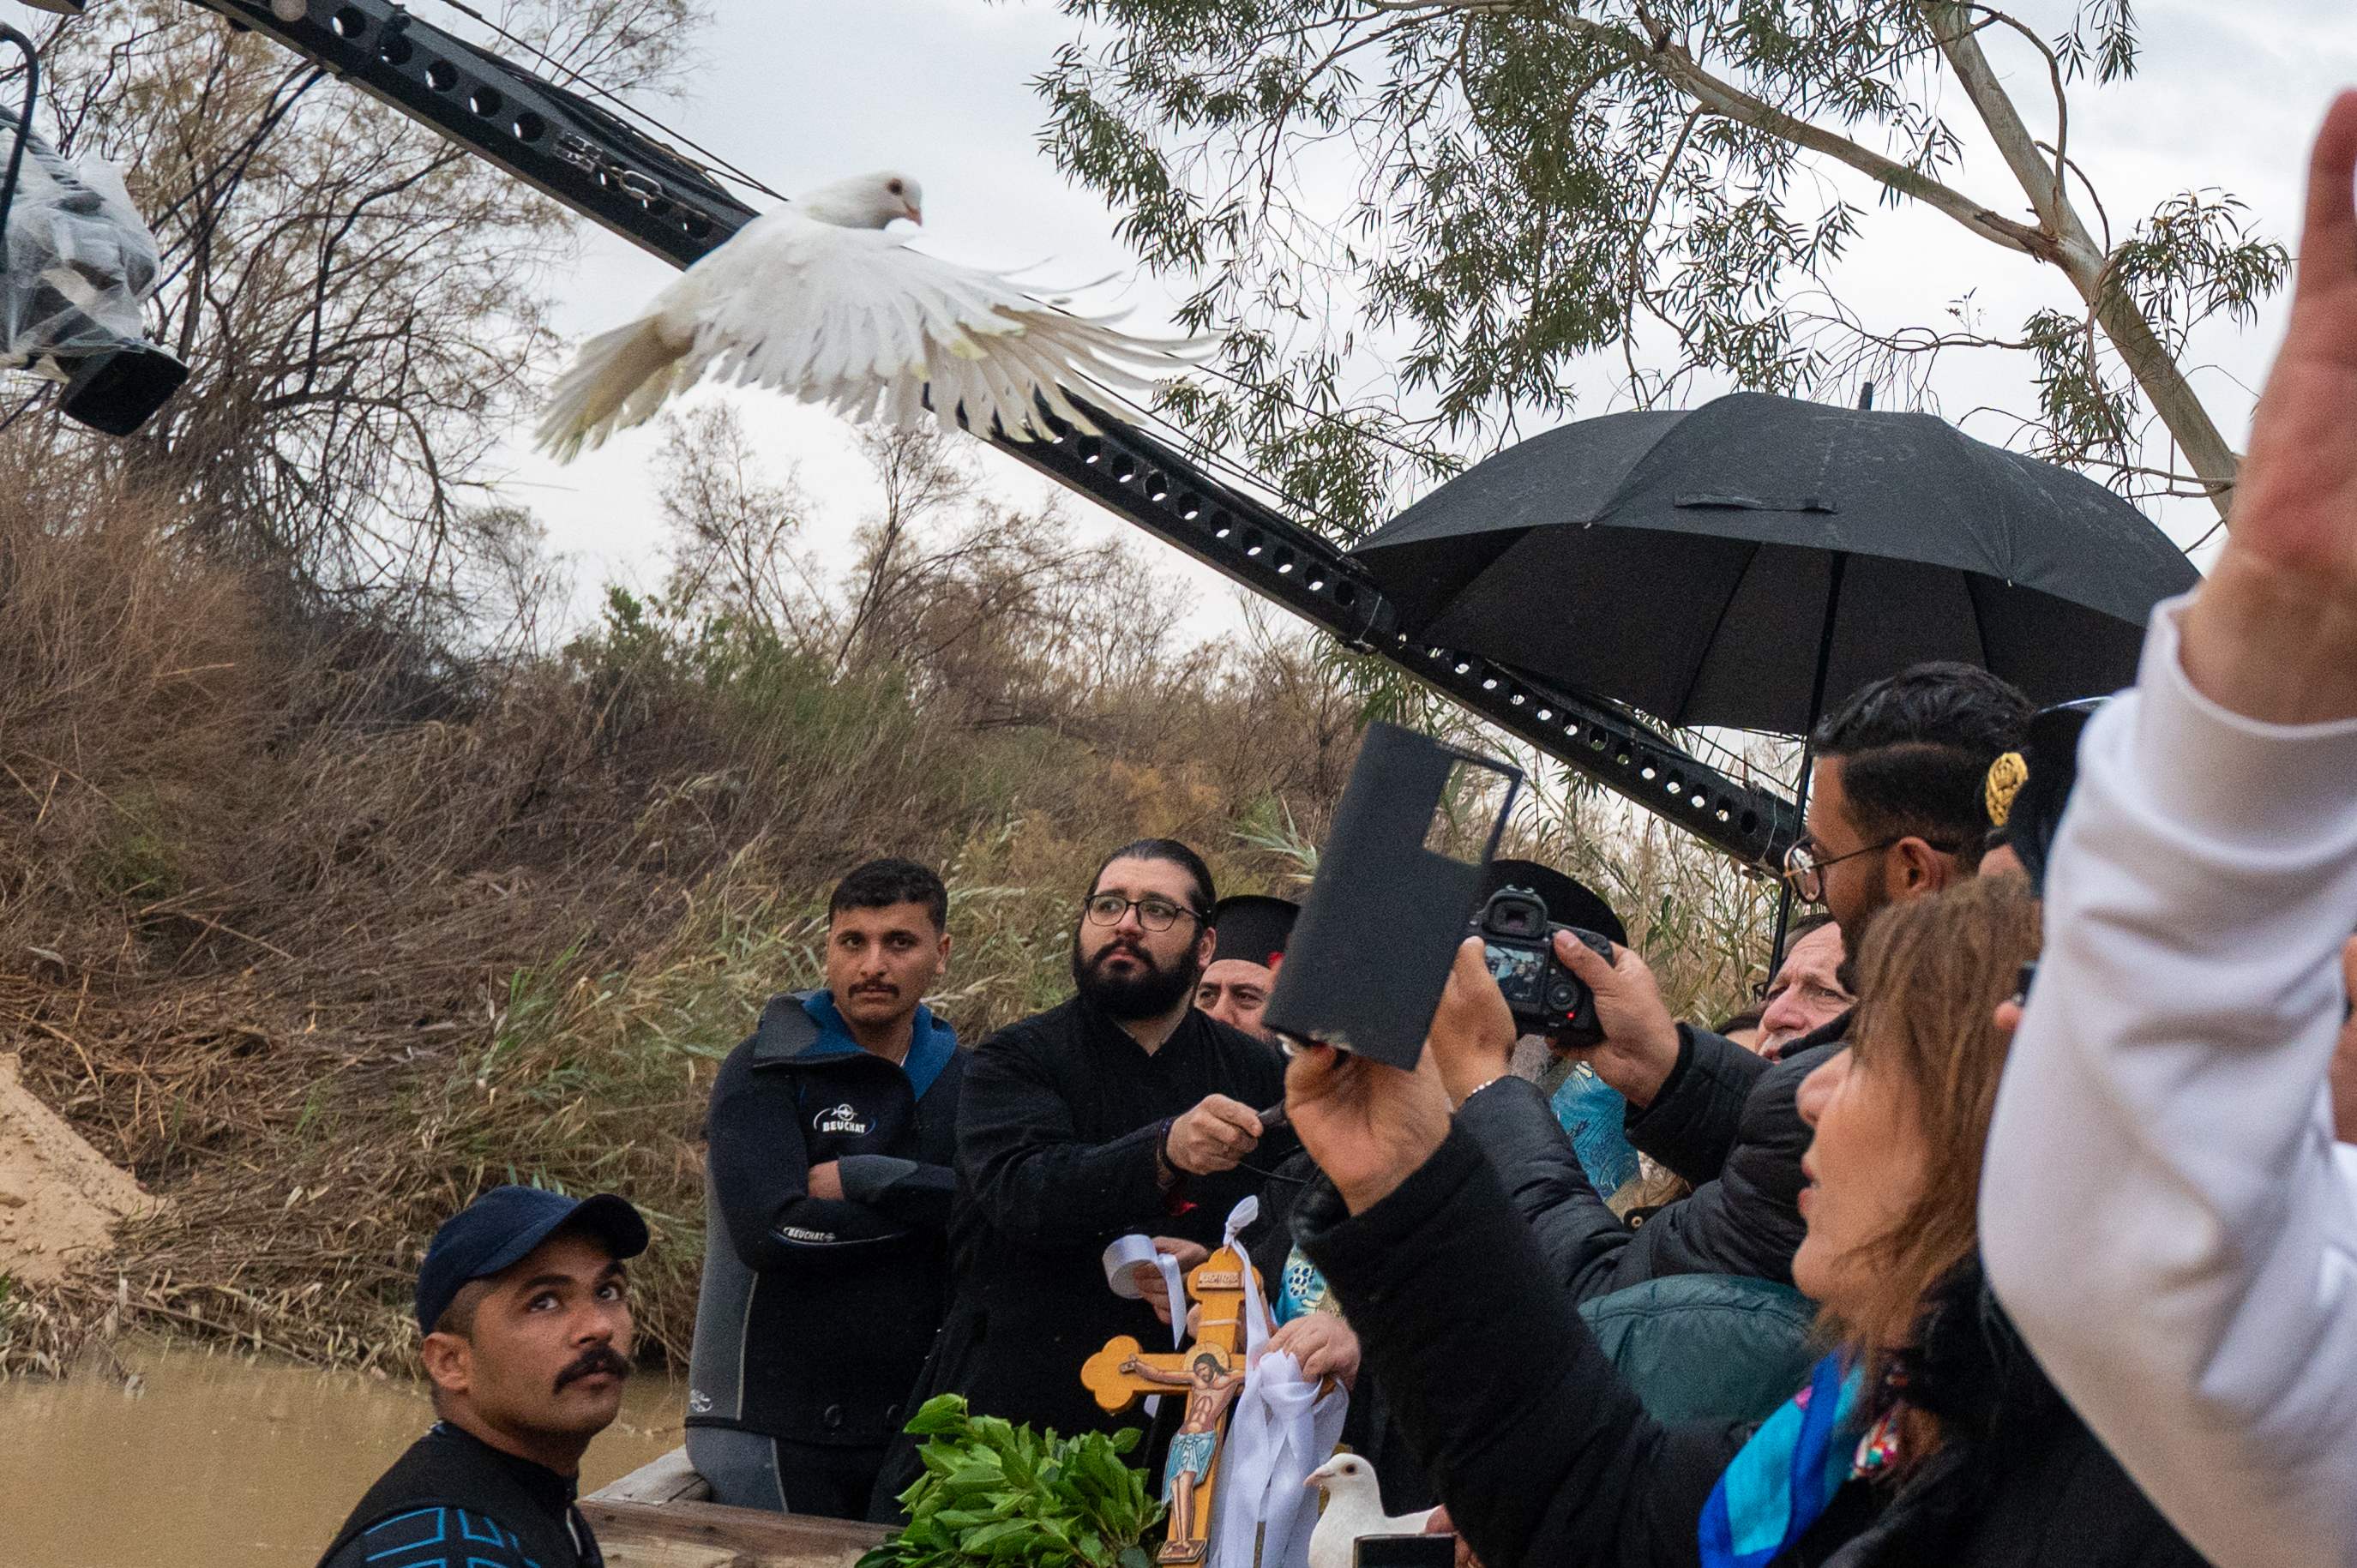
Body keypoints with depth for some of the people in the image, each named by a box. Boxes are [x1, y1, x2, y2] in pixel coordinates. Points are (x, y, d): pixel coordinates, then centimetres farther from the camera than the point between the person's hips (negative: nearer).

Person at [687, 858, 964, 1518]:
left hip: (909, 1426, 4)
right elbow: (769, 1229, -20)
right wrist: (927, 1206, -11)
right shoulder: (763, 1074, -4)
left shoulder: (961, 1079, 9)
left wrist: (858, 1183, -15)